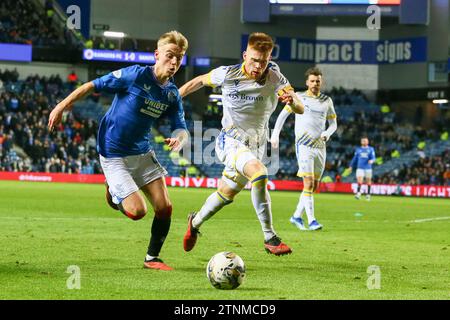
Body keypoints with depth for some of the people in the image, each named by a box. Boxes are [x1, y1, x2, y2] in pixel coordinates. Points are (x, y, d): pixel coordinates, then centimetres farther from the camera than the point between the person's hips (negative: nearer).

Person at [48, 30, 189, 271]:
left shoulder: (172, 94, 2)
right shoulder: (136, 75, -17)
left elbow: (181, 128, 4)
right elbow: (92, 86, -12)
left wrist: (179, 139, -21)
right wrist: (61, 107, -14)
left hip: (143, 153, 6)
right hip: (113, 154, -6)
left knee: (164, 208, -4)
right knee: (137, 211, -15)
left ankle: (152, 258, 16)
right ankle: (114, 193, 18)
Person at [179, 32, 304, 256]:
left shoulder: (275, 78, -11)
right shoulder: (227, 74, -13)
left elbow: (300, 110, -17)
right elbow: (200, 81, 7)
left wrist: (292, 100, -40)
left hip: (256, 145, 4)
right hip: (231, 142, -4)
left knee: (226, 194, 17)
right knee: (259, 172, -32)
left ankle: (195, 223, 48)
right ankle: (270, 238, -31)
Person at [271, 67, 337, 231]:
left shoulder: (327, 101, 11)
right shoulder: (299, 97, 1)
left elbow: (333, 123, 16)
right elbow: (283, 114, 10)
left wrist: (328, 133, -5)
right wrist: (275, 134, 6)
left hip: (320, 147, 5)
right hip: (304, 145, -5)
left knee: (315, 186, 6)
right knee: (308, 183, -15)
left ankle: (297, 216, 20)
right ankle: (311, 220, -15)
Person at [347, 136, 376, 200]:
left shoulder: (371, 149, 7)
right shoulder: (358, 149, 12)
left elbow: (373, 158, -1)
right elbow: (355, 158, 18)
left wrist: (371, 160, -24)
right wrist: (351, 166, 15)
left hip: (368, 168, -1)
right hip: (360, 168, 1)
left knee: (368, 181, 3)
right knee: (359, 180, -16)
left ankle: (368, 194, 14)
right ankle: (358, 193, -14)